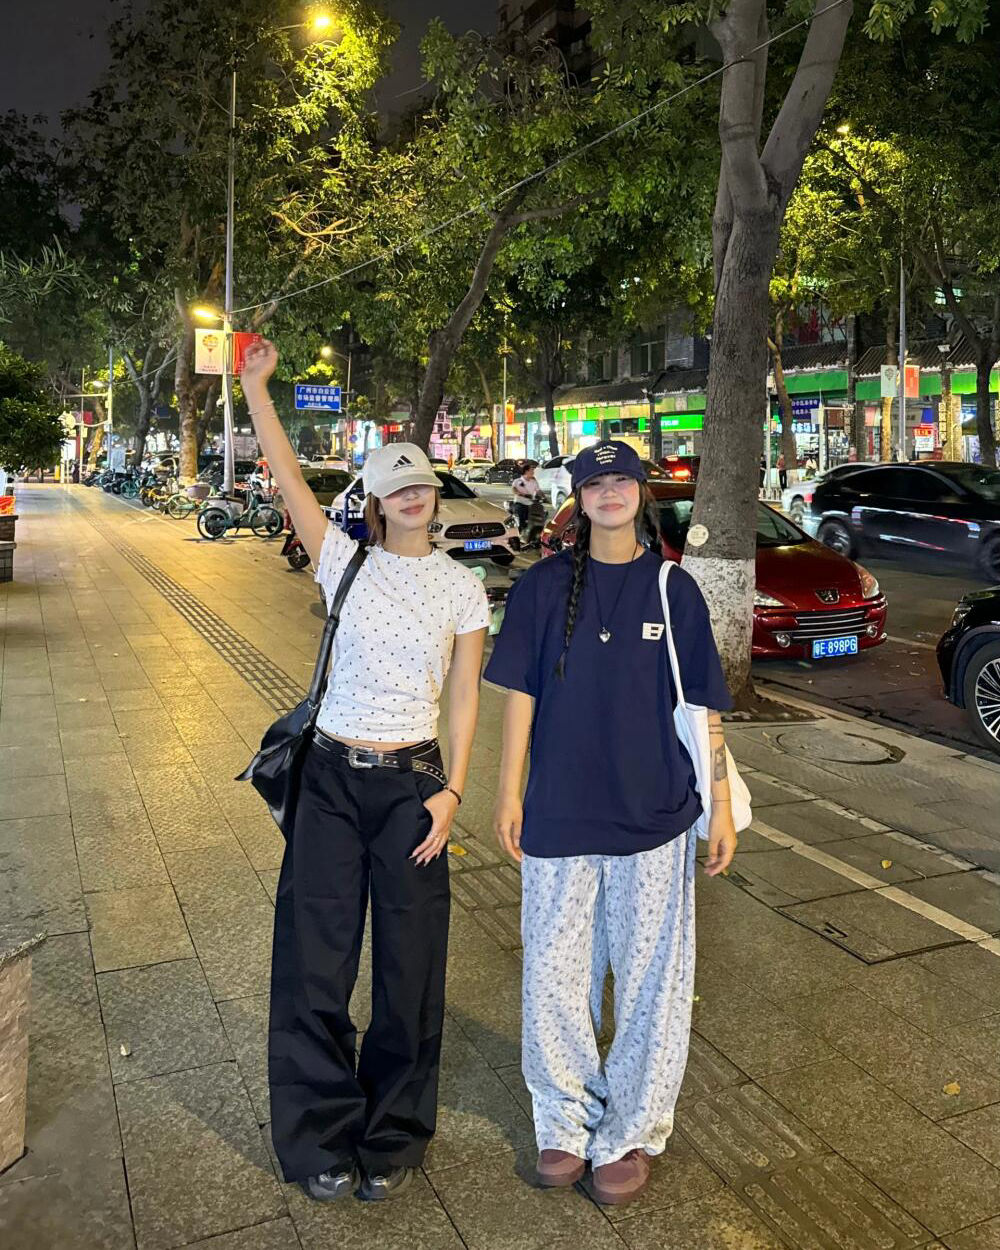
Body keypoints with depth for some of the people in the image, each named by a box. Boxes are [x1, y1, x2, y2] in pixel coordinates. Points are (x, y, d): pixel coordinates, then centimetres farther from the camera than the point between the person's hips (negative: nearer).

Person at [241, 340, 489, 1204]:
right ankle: (324, 1139, 27)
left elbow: (465, 696, 0)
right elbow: (287, 475, -4)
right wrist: (256, 385, -10)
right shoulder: (347, 564, 2)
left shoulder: (461, 587, 1)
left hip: (411, 782, 0)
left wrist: (451, 791, -7)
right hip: (333, 777, 1)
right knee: (317, 958, 6)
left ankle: (391, 1142, 29)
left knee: (409, 965, 8)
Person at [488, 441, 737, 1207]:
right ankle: (567, 1119, 32)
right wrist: (508, 792, 1)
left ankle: (630, 1133, 29)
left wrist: (722, 805, 2)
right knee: (554, 978, 10)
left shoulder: (673, 589, 1)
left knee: (650, 984, 9)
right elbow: (521, 692, 3)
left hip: (656, 820, 0)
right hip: (559, 816, 1)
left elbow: (702, 705, 3)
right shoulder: (543, 587, 1)